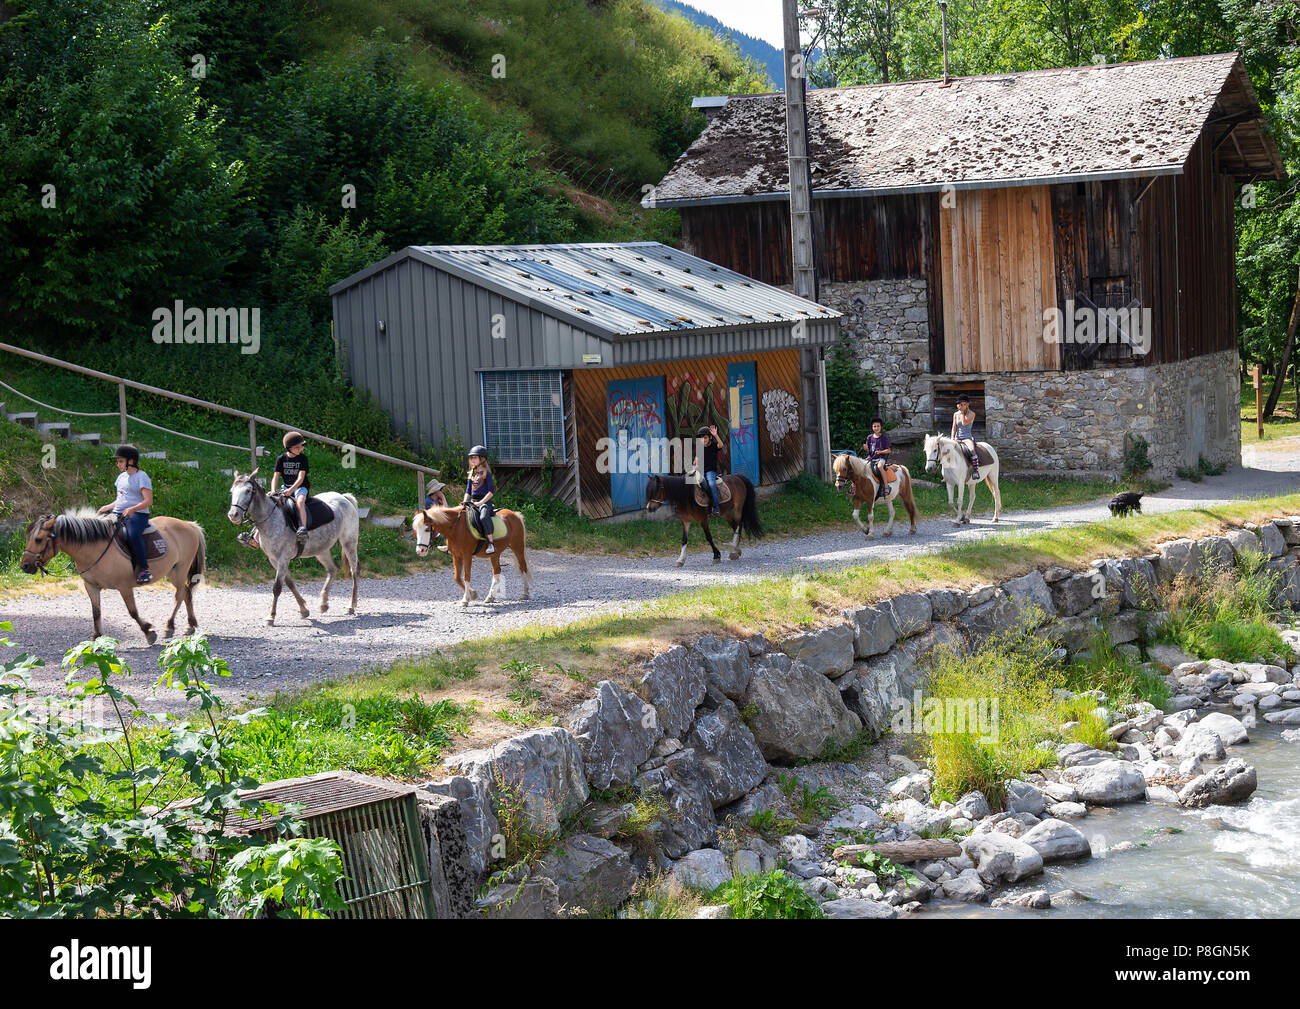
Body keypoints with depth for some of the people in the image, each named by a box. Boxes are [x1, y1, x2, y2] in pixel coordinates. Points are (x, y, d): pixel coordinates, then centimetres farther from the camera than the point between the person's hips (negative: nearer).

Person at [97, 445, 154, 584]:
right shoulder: (122, 477, 22)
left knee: (133, 534, -38)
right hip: (118, 513, 8)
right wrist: (107, 507, 13)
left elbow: (148, 501, -9)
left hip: (137, 514, -8)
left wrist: (132, 509, -24)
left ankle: (143, 569, -33)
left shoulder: (141, 476, -2)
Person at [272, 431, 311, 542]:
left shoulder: (303, 458, -6)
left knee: (300, 501, -36)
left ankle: (302, 529, -52)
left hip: (300, 487, -4)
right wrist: (273, 491, -16)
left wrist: (291, 490, -27)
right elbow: (276, 477, 2)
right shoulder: (281, 459, 2)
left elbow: (301, 478, -13)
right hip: (286, 487, 5)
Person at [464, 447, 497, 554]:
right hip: (473, 502, 7)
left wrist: (481, 502, -16)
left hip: (485, 501, -7)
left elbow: (491, 491, -8)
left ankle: (491, 543, -35)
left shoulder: (486, 473, -1)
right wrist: (465, 502, 7)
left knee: (483, 517, -37)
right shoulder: (472, 474, 19)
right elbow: (468, 491, 23)